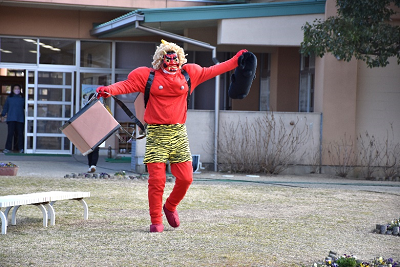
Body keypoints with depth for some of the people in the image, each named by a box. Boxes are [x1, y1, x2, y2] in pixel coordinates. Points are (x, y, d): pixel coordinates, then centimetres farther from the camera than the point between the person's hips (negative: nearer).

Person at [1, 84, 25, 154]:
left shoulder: (22, 98, 9)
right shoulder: (9, 98, 8)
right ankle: (8, 148, -2)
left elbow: (25, 107, 13)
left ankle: (21, 148, 3)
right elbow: (5, 107, 11)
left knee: (20, 133, -1)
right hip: (11, 118, 0)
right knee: (10, 133, -4)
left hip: (20, 119, 1)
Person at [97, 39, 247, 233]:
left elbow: (211, 71, 22)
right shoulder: (148, 76, 3)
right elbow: (127, 85, -3)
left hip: (178, 132, 4)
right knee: (157, 179, -9)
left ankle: (170, 207, 28)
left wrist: (237, 61, 25)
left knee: (185, 178, 0)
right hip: (156, 133, -3)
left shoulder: (189, 74, 12)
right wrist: (109, 90, -21)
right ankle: (156, 221, 3)